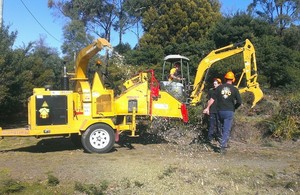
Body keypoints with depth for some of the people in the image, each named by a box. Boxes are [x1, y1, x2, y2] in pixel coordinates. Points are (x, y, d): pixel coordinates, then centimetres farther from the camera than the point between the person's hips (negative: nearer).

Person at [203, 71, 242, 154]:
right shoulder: (234, 89, -4)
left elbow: (212, 99, -2)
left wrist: (207, 108, 2)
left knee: (223, 128, 21)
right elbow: (239, 102, -4)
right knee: (227, 129, -1)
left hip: (220, 111, 3)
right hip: (229, 111, -3)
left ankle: (224, 143, 28)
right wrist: (234, 107, 14)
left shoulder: (219, 87, 0)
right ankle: (223, 146, -7)